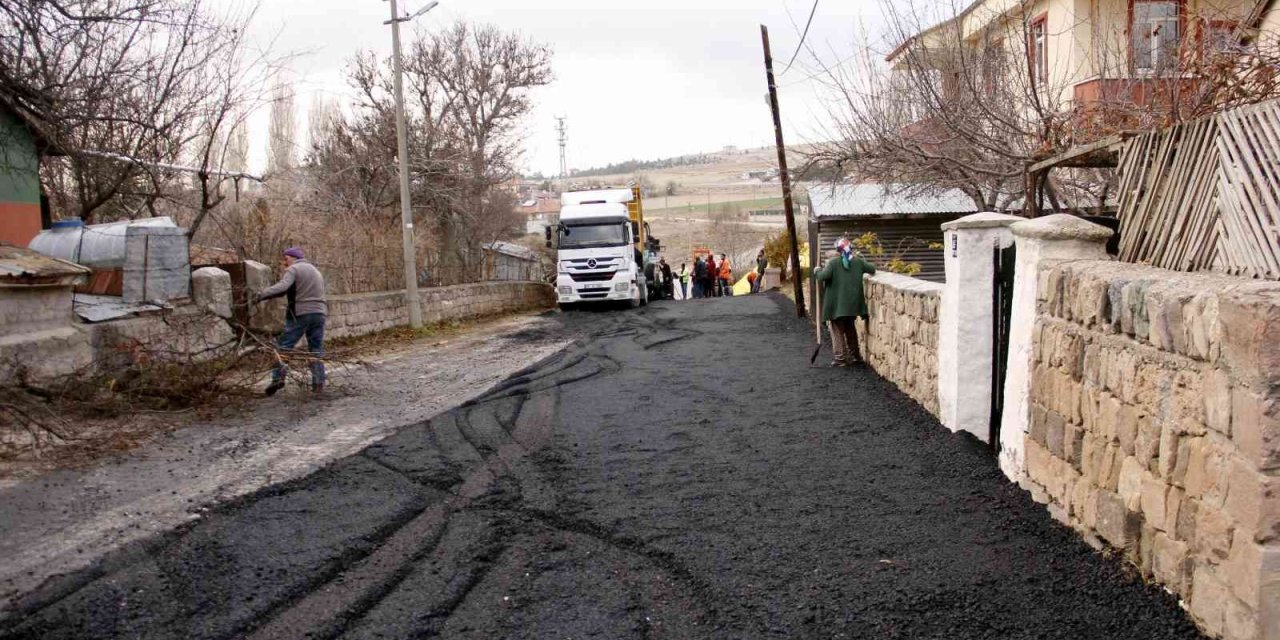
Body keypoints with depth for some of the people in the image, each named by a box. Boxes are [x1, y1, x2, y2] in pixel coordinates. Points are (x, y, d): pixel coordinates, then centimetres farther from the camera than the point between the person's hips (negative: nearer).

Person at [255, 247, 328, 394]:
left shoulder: (293, 269, -3)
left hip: (300, 314, -6)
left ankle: (278, 377, -11)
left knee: (282, 346, 1)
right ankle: (319, 383, 6)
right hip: (319, 313, 6)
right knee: (317, 350, 9)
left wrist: (262, 295, -22)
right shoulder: (315, 270, 22)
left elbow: (282, 287, -20)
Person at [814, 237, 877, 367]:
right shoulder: (857, 261, 3)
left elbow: (823, 276, -22)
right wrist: (862, 262, 30)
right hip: (852, 303, 5)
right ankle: (855, 355, 25)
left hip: (837, 304, -5)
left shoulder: (833, 261, -12)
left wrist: (817, 271, -1)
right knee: (850, 329, 21)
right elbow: (872, 269, 12)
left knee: (838, 331, 4)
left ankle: (841, 358, 1)